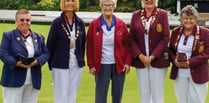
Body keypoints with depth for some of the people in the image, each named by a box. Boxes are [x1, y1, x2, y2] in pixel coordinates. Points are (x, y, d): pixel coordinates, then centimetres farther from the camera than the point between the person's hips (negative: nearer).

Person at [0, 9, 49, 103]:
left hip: (33, 81, 4)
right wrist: (16, 63, -23)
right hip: (14, 80, -4)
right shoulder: (8, 36, 1)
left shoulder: (38, 37, 14)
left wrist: (37, 61, -13)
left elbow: (45, 53, 8)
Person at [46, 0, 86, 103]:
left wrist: (81, 60, 9)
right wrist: (51, 64, -4)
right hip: (60, 65, -4)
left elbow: (83, 43, 12)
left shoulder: (80, 23, 6)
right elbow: (50, 44, -4)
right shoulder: (57, 22, -6)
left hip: (76, 65, 4)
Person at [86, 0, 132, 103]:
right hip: (101, 65, -1)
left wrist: (127, 62, -4)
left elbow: (127, 45, 4)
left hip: (119, 65, 2)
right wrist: (91, 65, -5)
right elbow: (89, 46, 0)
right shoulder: (94, 24, -2)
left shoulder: (121, 24, 1)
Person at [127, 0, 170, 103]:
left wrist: (152, 57, -12)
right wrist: (140, 56, -9)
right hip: (140, 60, 2)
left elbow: (165, 38, -7)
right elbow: (131, 38, 3)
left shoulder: (162, 14, -2)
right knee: (144, 94, 8)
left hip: (158, 60, -2)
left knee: (157, 94, 2)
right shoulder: (135, 15, 6)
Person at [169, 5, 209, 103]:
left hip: (197, 74, -4)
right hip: (179, 74, 4)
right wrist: (174, 60, -9)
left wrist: (190, 62, -20)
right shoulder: (175, 31, 6)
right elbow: (171, 49, 13)